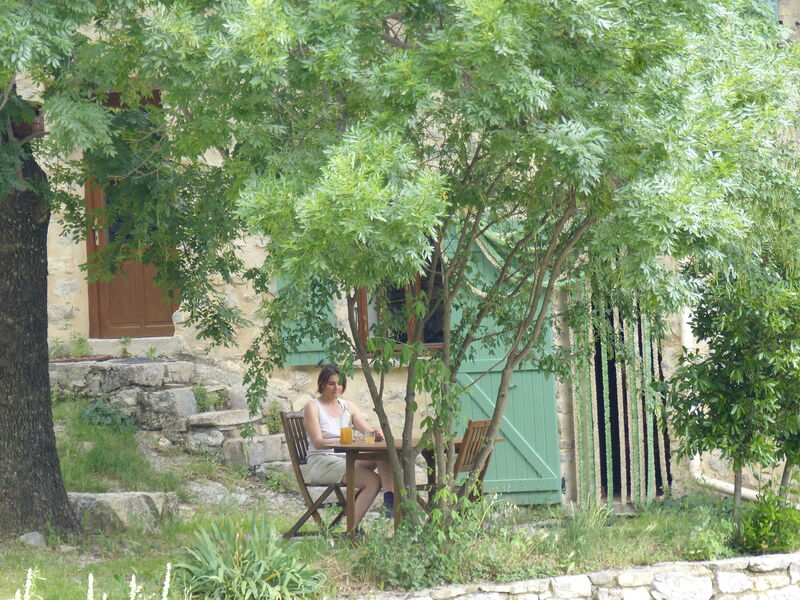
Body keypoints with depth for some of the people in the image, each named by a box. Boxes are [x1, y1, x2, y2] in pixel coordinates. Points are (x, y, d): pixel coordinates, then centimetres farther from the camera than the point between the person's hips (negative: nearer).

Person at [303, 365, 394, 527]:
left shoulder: (348, 406, 19)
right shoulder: (313, 407, 0)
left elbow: (368, 431, 10)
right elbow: (317, 442, -12)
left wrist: (377, 434, -16)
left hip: (347, 458, 6)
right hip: (322, 462, -6)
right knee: (373, 481, -29)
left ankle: (390, 500, -41)